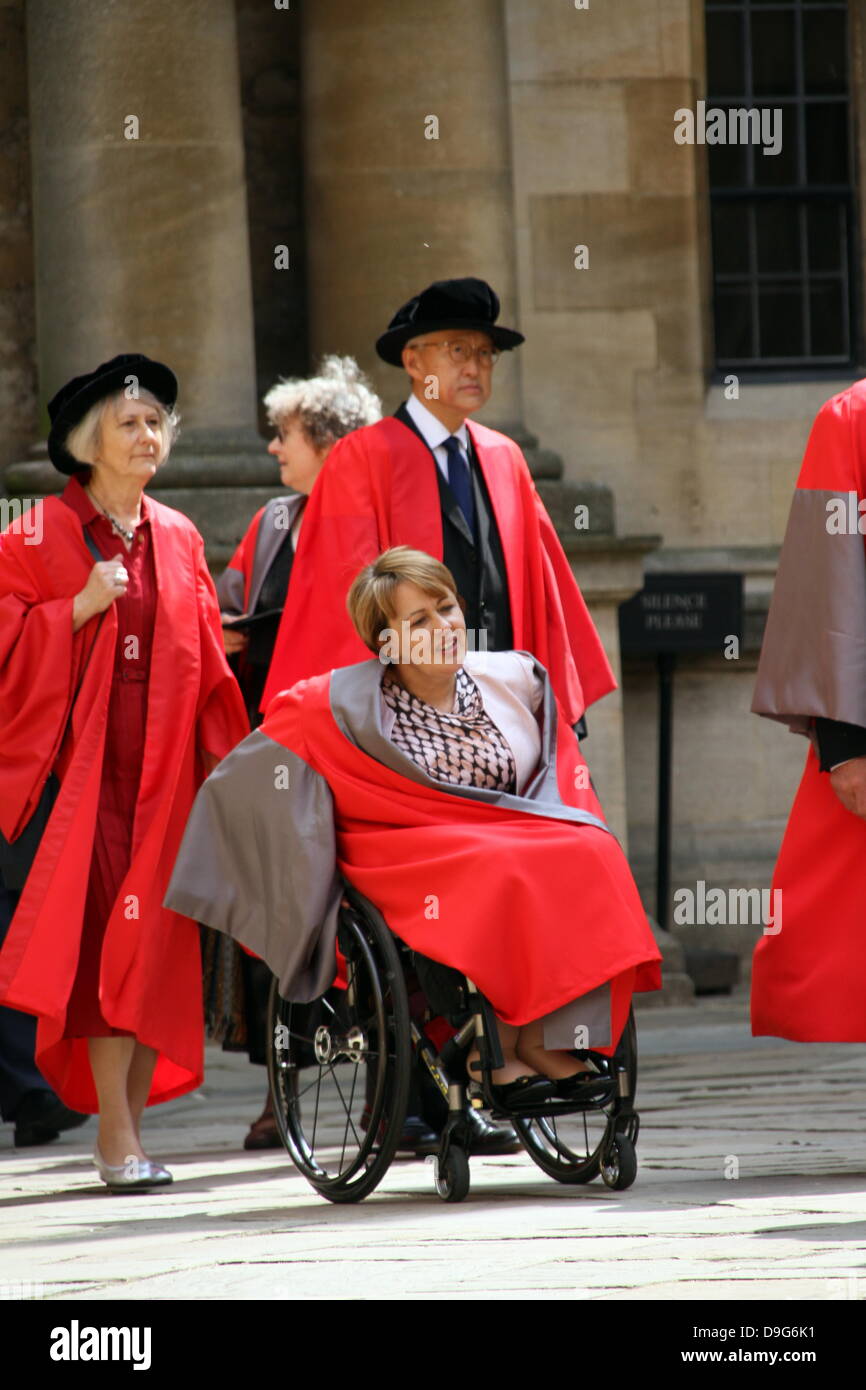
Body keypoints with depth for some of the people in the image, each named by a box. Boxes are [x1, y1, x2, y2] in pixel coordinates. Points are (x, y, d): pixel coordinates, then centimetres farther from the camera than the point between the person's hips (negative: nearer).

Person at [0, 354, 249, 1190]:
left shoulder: (179, 540, 15)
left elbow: (207, 663, 15)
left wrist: (221, 755, 6)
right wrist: (82, 607, -15)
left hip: (165, 768, 4)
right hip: (84, 764, -4)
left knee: (157, 942, 0)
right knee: (103, 933, -14)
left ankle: (128, 1124, 5)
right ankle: (116, 1132, -16)